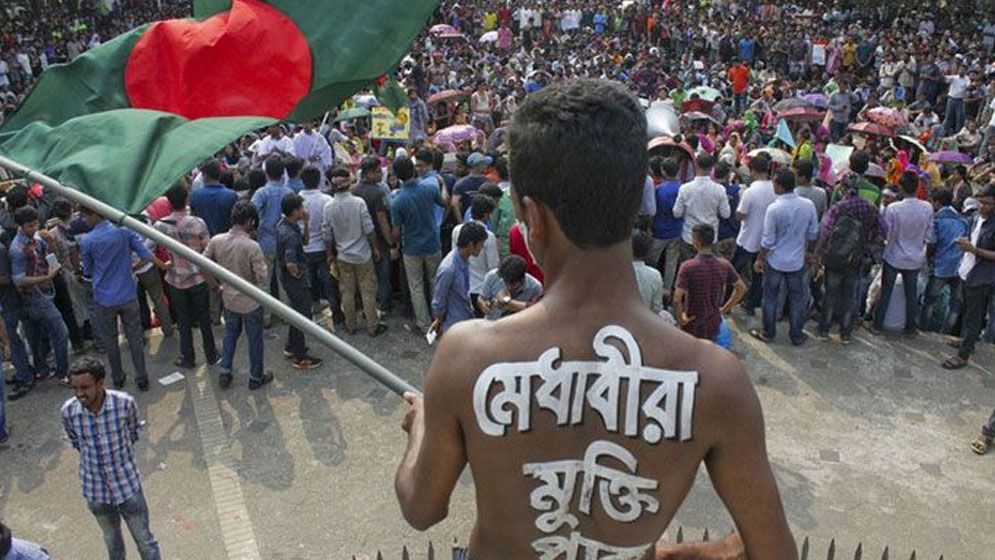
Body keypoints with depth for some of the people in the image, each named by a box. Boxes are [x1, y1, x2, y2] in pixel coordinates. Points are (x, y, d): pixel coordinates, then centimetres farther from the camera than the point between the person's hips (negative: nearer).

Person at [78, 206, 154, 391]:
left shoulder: (87, 241, -9)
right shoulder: (124, 231, -5)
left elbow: (88, 272, 2)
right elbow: (147, 256, -5)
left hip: (104, 299, -1)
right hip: (128, 295, 1)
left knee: (110, 341, 16)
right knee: (135, 338, 10)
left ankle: (118, 379, 27)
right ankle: (142, 379, 14)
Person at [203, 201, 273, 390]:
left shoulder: (216, 241, -11)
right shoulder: (252, 247, -26)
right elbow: (263, 278, -24)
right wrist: (262, 261, -4)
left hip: (229, 299, 5)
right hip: (251, 302, -4)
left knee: (230, 333, 26)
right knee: (254, 338, 14)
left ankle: (224, 372, 32)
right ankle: (256, 377, 28)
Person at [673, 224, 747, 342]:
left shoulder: (688, 267, -23)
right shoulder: (724, 265, -8)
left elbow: (677, 299, -29)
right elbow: (742, 288, 3)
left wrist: (680, 318, -13)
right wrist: (725, 308, 8)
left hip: (692, 326, -4)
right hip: (713, 326, 4)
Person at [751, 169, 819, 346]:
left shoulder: (774, 209, -23)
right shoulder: (808, 205, -9)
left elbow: (768, 241, -16)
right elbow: (813, 233, 3)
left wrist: (759, 259, -1)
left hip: (775, 261, -3)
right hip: (797, 261, 4)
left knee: (771, 298, 13)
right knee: (798, 298, 16)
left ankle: (768, 333, 26)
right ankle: (797, 336, 26)